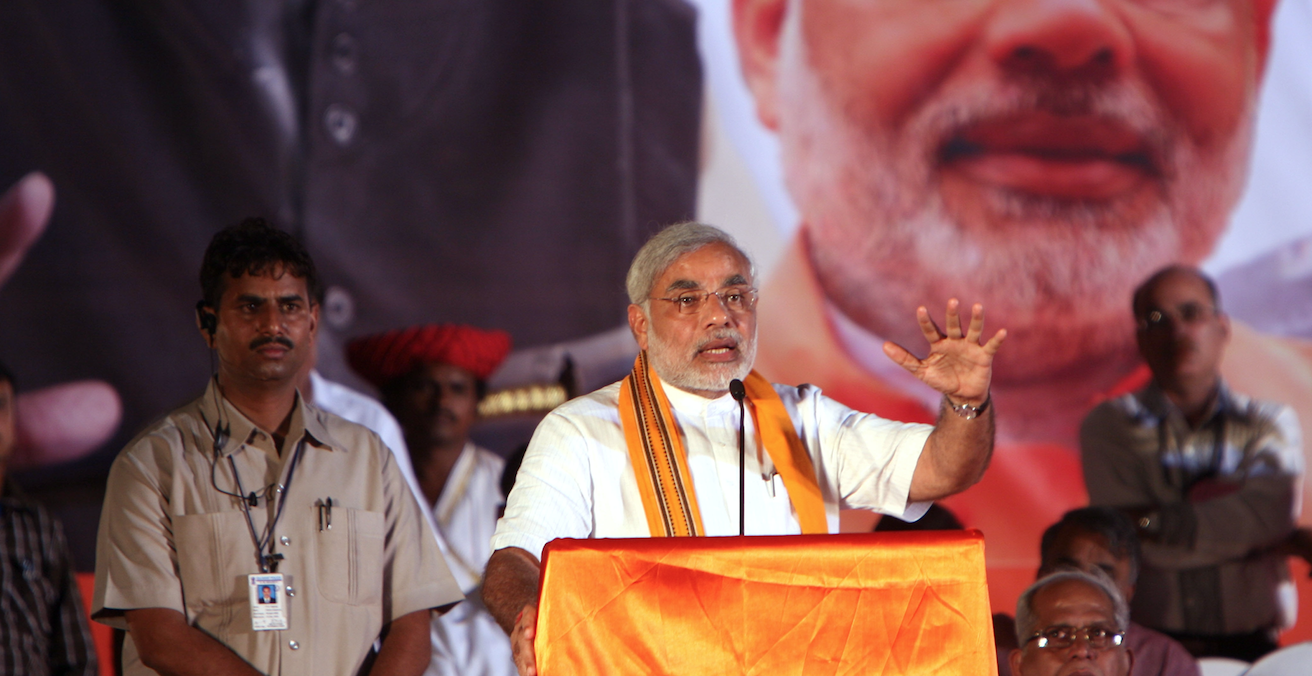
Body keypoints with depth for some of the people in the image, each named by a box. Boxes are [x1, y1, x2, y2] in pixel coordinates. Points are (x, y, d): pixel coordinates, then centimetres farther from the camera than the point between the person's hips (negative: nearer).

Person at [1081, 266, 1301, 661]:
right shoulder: (1109, 426, 9)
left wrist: (1153, 521, -10)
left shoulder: (1269, 424, 14)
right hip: (1148, 651, -1)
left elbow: (1270, 515, -6)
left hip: (1248, 648, 2)